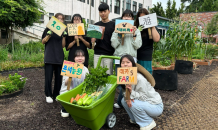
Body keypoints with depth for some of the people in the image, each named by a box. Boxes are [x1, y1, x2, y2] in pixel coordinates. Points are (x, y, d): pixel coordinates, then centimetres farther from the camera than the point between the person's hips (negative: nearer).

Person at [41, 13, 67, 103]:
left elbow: (63, 45, 8)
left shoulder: (63, 31, 11)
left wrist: (64, 36, -5)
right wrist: (49, 35, -11)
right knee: (48, 76, -1)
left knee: (59, 77, 5)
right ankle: (48, 95, 12)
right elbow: (43, 42, 5)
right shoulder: (49, 29, 5)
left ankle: (56, 94, 18)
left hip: (59, 57, 3)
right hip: (49, 57, -2)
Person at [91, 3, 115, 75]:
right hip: (97, 54, 3)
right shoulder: (96, 25, 12)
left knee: (108, 74, 0)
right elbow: (93, 40, 14)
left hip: (109, 55, -2)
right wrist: (93, 41, -8)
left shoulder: (113, 25, 4)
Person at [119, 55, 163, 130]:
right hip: (143, 102, 7)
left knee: (134, 104, -30)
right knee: (124, 100, -10)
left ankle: (148, 123, -4)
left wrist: (131, 92, -38)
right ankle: (135, 119, 13)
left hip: (155, 106, -7)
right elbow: (125, 91, -2)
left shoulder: (139, 78, -28)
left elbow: (144, 97, -24)